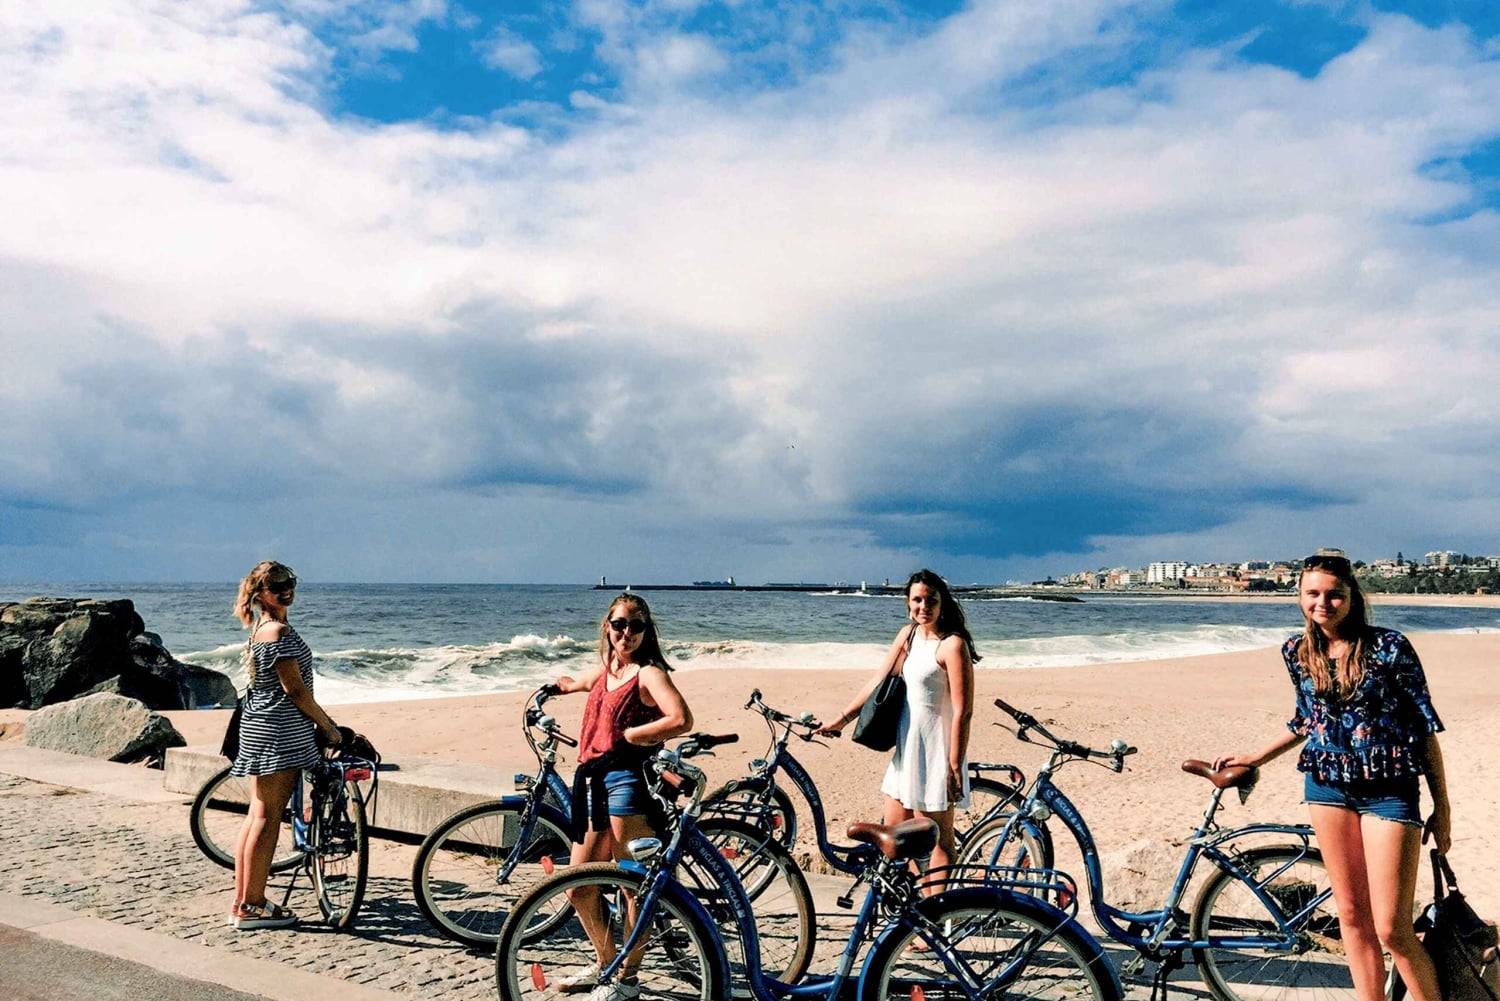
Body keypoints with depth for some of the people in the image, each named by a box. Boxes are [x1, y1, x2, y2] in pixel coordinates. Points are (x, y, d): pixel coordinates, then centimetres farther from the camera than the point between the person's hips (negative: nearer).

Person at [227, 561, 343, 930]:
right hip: (277, 731, -10)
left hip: (260, 727, 10)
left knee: (257, 815, 13)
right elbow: (295, 689, -17)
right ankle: (250, 907, 1)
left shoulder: (260, 628, 16)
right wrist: (328, 726, -8)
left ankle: (243, 900, 20)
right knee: (267, 817, -4)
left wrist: (316, 720, 20)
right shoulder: (279, 630, -15)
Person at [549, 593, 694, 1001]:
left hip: (627, 779, -8)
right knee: (579, 888, 14)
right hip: (593, 783, 8)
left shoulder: (649, 673, -8)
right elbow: (572, 683, 41)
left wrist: (627, 735, -17)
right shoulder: (601, 671, 15)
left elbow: (680, 720, -25)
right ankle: (605, 963, 34)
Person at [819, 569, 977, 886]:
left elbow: (963, 712, -18)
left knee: (936, 840, 1)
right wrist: (842, 719, 9)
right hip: (907, 747, 9)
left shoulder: (952, 645, -16)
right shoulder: (909, 634, 8)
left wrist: (955, 768, -19)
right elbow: (879, 681, 12)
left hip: (935, 750, -9)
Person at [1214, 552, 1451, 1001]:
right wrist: (1252, 758, 16)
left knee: (1392, 929, -5)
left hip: (1389, 791, -4)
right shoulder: (1297, 652, 2)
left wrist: (1442, 808, -5)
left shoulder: (1389, 647, -11)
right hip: (1327, 787, 4)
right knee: (1352, 916, 10)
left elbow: (1425, 728, -6)